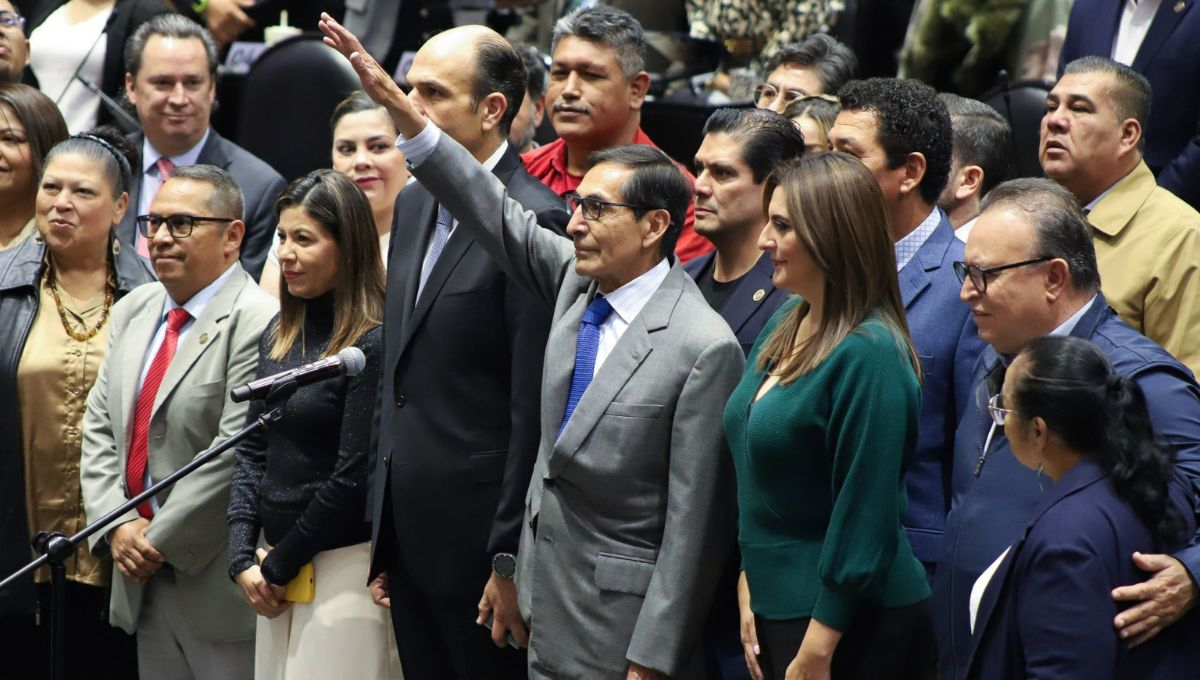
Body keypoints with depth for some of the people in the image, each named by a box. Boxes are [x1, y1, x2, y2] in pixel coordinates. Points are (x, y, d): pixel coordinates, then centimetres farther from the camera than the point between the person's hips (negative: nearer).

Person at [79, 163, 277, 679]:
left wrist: (159, 541, -14)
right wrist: (118, 525, -3)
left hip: (217, 583, -7)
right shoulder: (133, 312, 14)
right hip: (143, 581, 8)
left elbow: (236, 454, -19)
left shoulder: (258, 324, -14)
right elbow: (99, 429, 12)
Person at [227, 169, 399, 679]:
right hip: (274, 571, 7)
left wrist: (280, 566, -7)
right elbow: (251, 451, 12)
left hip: (345, 567, -7)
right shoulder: (279, 335, 10)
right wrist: (243, 559, 1)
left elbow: (353, 477, -14)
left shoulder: (373, 344, -13)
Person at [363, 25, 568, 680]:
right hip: (409, 527, 8)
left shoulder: (535, 220, -14)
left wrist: (512, 559, -17)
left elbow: (535, 407, -16)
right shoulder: (413, 205, 12)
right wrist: (382, 530, 15)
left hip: (477, 532, -8)